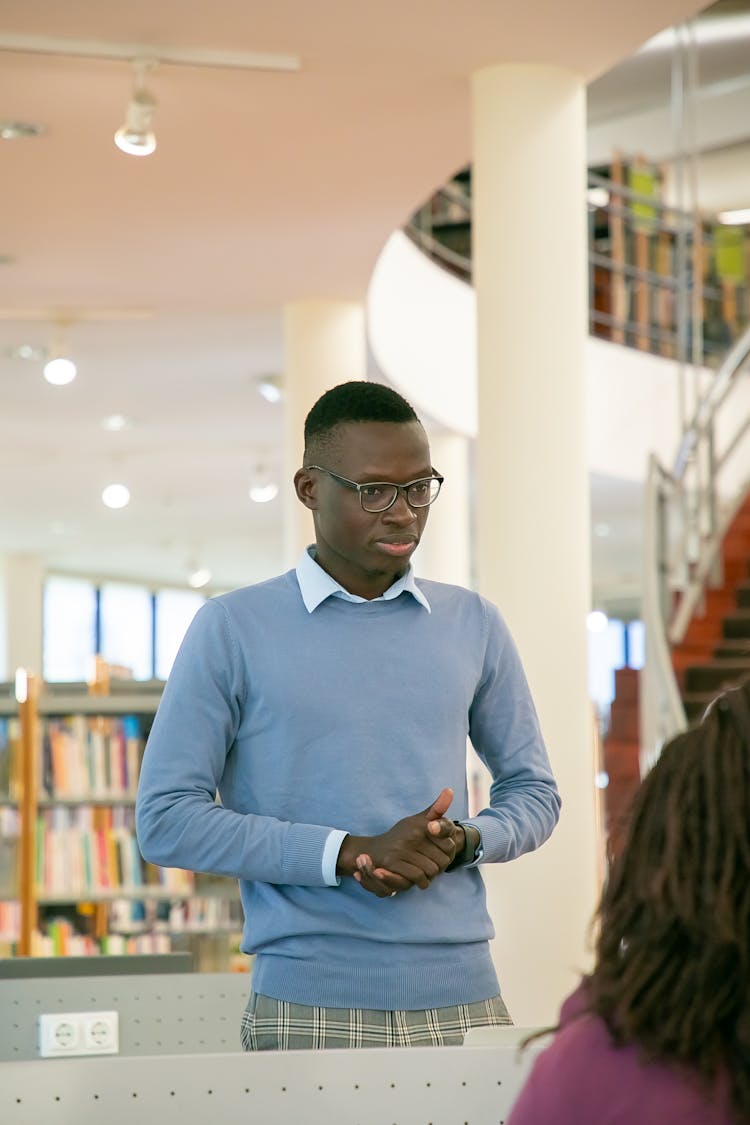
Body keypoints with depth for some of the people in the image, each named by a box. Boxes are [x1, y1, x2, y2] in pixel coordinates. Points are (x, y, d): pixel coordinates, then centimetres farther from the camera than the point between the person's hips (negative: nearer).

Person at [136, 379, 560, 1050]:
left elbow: (534, 791, 18)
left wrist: (462, 841, -6)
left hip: (463, 997, 3)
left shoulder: (472, 625, 12)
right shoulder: (233, 630, 1)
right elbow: (166, 819, -5)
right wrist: (353, 853, -14)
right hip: (309, 1010, -3)